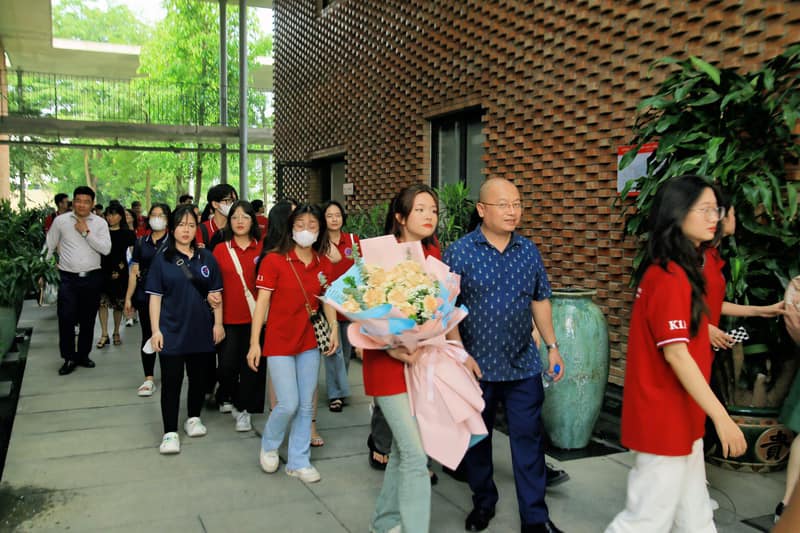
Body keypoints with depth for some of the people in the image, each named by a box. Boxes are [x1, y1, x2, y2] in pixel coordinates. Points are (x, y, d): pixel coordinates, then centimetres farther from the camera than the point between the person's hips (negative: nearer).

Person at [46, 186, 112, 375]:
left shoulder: (100, 223, 1)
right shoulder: (60, 221, 2)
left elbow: (106, 249, -10)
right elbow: (49, 247, 9)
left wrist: (86, 232, -14)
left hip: (92, 277, 1)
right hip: (67, 278, -1)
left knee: (88, 320, 11)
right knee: (66, 319, -6)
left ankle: (83, 355, 26)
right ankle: (69, 358, 8)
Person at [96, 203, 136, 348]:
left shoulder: (127, 234, 3)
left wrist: (121, 268, -8)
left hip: (120, 273, -1)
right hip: (103, 272, 1)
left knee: (118, 304, 6)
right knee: (102, 302, -7)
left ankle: (116, 333, 20)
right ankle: (104, 334, -3)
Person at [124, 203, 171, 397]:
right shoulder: (141, 242, 10)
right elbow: (134, 271, 11)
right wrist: (128, 297, 7)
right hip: (144, 296, 3)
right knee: (147, 336, 5)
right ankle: (149, 379, 11)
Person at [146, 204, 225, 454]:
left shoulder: (206, 258, 4)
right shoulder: (162, 258, -1)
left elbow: (216, 293, 8)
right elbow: (155, 296, -2)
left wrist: (218, 323, 2)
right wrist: (155, 330, -7)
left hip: (201, 329, 3)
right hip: (171, 330, -2)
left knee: (198, 377, 13)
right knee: (171, 381, -2)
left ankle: (194, 418, 33)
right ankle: (170, 432, 5)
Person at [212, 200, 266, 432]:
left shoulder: (262, 248, 2)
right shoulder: (220, 249, 4)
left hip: (256, 316, 0)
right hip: (229, 317, 0)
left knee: (252, 365, 3)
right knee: (227, 364, 0)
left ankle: (243, 409, 19)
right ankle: (227, 397, 30)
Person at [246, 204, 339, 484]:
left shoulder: (323, 264, 3)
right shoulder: (273, 260, -11)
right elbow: (262, 303, -11)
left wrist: (334, 329, -5)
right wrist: (254, 343, -13)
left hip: (310, 341, 4)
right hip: (279, 341, -4)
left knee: (306, 405, 9)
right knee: (288, 404, -6)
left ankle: (299, 461, 24)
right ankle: (269, 445, 25)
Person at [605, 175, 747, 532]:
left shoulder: (680, 271, 12)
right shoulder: (669, 277, -20)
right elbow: (675, 354, -24)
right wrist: (722, 417, -22)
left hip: (680, 415, 10)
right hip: (664, 418, -10)